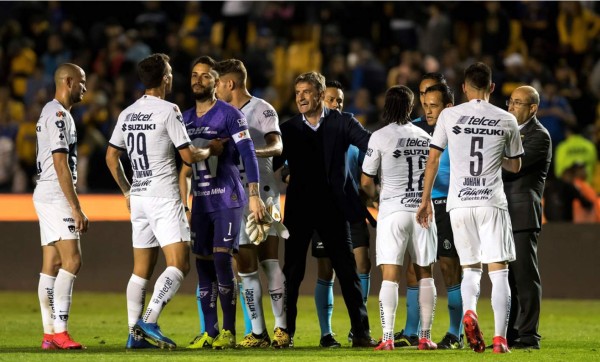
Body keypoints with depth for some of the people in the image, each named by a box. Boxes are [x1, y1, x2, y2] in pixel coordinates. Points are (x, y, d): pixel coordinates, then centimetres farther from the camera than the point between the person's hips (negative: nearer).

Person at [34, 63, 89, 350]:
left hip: (45, 195, 10)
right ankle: (59, 330, -20)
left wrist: (72, 205, 21)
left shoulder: (49, 112, 19)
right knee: (72, 261, -15)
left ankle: (49, 335, 7)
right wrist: (76, 208, -20)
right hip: (56, 195, -10)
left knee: (51, 265, 7)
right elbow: (61, 165, -19)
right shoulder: (59, 114, -13)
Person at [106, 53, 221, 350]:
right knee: (179, 264, -8)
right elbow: (188, 156, -11)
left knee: (141, 269, 10)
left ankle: (135, 334, 6)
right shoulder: (168, 110, -10)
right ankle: (149, 321, -21)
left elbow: (111, 156, 15)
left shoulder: (127, 114, 11)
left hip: (138, 196, 7)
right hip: (164, 196, -7)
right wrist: (210, 150, 9)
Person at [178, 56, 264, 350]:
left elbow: (248, 154, -13)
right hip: (201, 203, 6)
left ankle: (228, 331, -6)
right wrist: (183, 206, 16)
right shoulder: (186, 119, 13)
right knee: (203, 265, 4)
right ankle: (210, 332, 9)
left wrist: (254, 195, -22)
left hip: (228, 199, -6)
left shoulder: (229, 115, -6)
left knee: (222, 260, -12)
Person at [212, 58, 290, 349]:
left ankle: (281, 327, -6)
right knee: (245, 267, 2)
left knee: (270, 261, -10)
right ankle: (258, 332, 5)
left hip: (262, 191, -6)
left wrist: (253, 152, -37)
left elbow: (276, 146, -20)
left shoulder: (262, 110, -5)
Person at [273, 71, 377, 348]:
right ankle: (285, 332, 10)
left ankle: (361, 332, 5)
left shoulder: (341, 123, 1)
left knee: (347, 271, 1)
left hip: (333, 208, -1)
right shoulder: (288, 129, 7)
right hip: (299, 209, 1)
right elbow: (271, 164, 5)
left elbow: (371, 143, -12)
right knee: (292, 272, 3)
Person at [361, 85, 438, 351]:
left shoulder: (380, 137, -4)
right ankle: (425, 336, 9)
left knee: (390, 275, -5)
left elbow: (366, 182, -1)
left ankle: (387, 337, -14)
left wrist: (376, 197, 19)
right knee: (425, 273, 10)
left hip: (393, 210, -3)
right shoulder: (425, 137, 8)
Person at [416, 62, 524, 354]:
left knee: (470, 269, 14)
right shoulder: (507, 120, 3)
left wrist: (426, 200, 12)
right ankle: (499, 338, -8)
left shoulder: (449, 116, 2)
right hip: (492, 203, -1)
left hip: (459, 203, 1)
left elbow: (433, 159, 4)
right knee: (498, 271, 1)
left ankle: (469, 311, -16)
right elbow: (515, 166, 14)